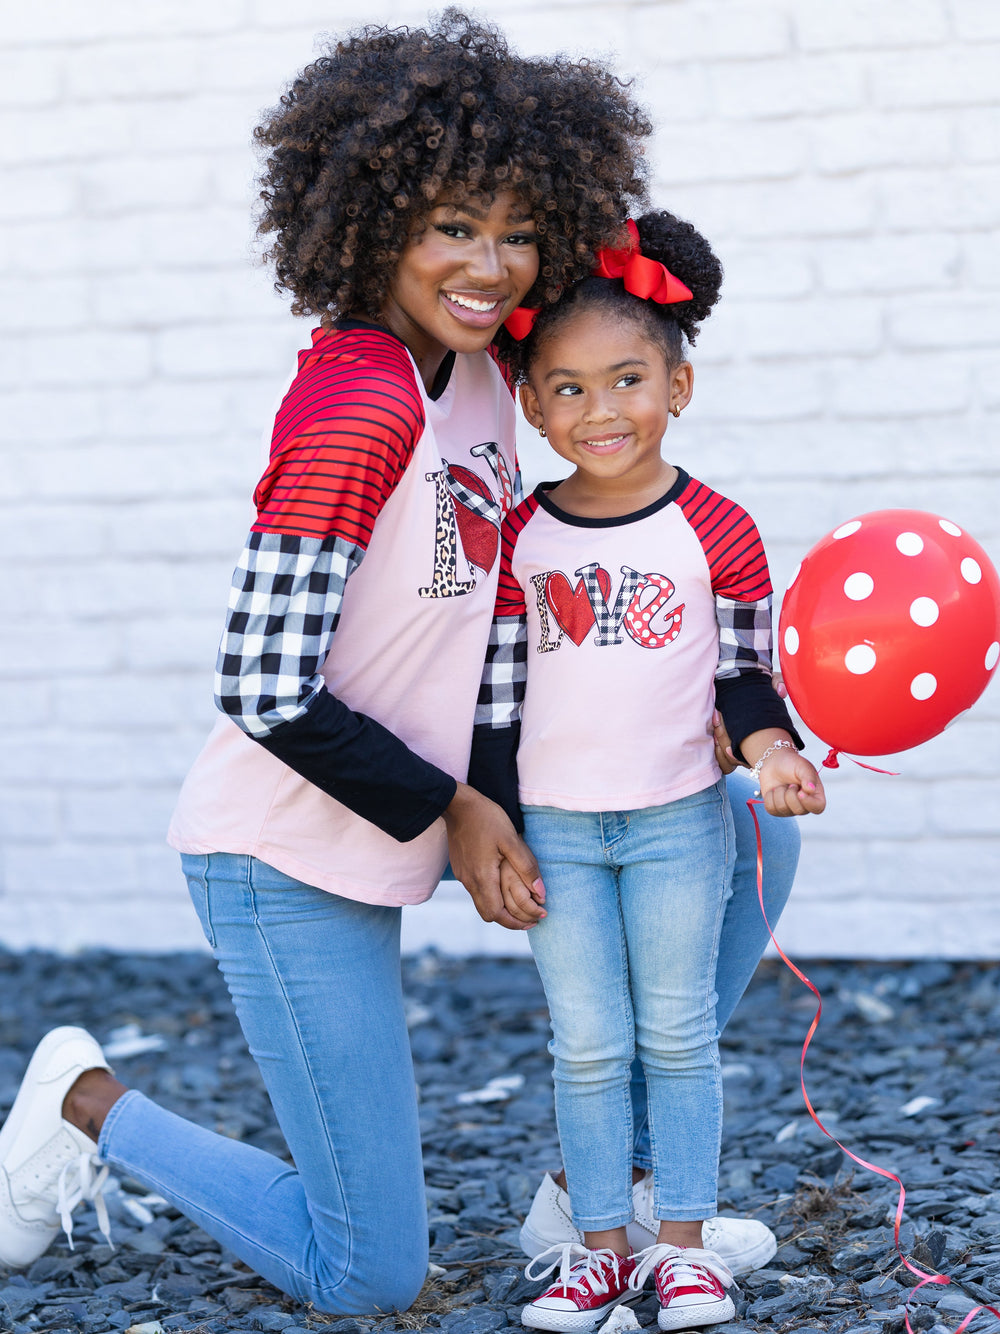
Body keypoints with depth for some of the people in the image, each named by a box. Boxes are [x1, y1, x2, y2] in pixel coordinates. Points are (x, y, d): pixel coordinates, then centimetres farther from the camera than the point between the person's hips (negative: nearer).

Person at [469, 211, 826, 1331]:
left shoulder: (716, 531, -5)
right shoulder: (519, 540, -1)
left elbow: (744, 674, 1)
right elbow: (496, 693, 3)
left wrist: (773, 755, -18)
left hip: (678, 820, -1)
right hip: (552, 826, 1)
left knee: (677, 1036, 8)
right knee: (586, 1046, 7)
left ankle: (683, 1242, 18)